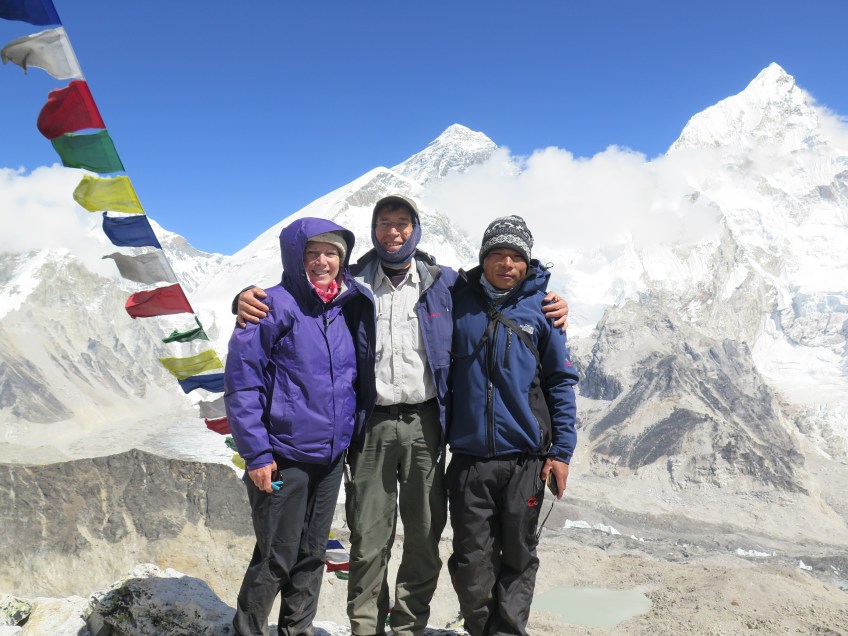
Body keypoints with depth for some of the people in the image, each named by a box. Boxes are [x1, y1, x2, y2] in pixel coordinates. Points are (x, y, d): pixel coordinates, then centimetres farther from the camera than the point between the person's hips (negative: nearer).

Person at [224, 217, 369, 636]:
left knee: (312, 555, 16)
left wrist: (347, 435, 13)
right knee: (276, 558, 4)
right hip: (284, 457, -6)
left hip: (330, 457, 6)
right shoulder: (274, 306, -11)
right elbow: (241, 383, -12)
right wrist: (256, 453, -15)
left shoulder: (343, 309, 7)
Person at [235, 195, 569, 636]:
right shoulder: (352, 284, 7)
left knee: (425, 535, 8)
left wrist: (549, 310, 1)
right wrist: (247, 299, -8)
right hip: (371, 424, -1)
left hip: (425, 423, 1)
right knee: (369, 538, 5)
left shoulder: (446, 283, 8)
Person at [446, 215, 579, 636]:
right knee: (472, 562, 6)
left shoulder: (540, 306, 1)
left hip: (525, 458, 0)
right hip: (468, 457, 0)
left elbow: (561, 381, 4)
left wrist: (561, 450, -1)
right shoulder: (459, 300, 3)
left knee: (518, 556, 11)